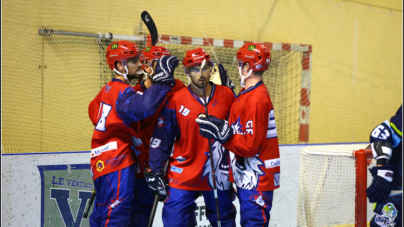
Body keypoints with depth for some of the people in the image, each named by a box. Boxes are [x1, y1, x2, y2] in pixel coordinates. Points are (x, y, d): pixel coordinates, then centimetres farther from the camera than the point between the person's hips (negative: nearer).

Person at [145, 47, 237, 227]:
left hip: (218, 174, 2)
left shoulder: (226, 95, -1)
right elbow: (161, 138, -4)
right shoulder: (176, 100, -7)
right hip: (184, 174, -2)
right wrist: (155, 172, -7)